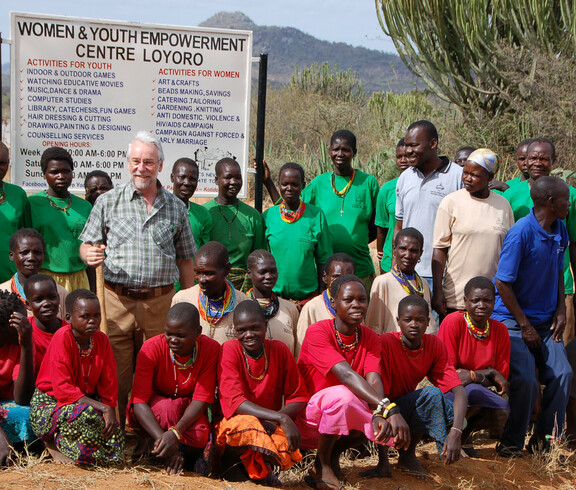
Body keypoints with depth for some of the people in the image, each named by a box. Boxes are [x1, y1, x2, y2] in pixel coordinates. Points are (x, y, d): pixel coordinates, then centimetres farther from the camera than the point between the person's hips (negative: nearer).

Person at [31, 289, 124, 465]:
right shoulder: (62, 338, -18)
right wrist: (102, 408, -28)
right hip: (49, 404, -6)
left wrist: (110, 411, -13)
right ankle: (55, 442, -6)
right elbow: (62, 389, -24)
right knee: (86, 415, -37)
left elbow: (108, 383, 5)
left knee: (115, 433, -18)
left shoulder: (101, 340, 0)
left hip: (85, 401, 6)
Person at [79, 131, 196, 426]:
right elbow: (87, 244, 10)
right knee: (115, 373, -1)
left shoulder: (175, 207, 10)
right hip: (117, 299, -1)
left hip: (160, 302, 1)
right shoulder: (108, 201, 6)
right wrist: (90, 255, -14)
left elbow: (185, 259, 14)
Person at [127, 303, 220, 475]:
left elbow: (201, 400, -21)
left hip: (187, 414, 2)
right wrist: (162, 439, -42)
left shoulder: (211, 349, -19)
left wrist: (175, 432, -41)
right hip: (148, 413, -2)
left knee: (201, 436, -32)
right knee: (169, 407, -37)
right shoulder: (152, 348, -23)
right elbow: (139, 401, -27)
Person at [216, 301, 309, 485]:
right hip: (233, 423, -2)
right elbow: (235, 401, -21)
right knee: (246, 424, -37)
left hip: (271, 427, 2)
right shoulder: (229, 350, -10)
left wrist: (273, 420, -18)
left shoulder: (279, 349, 0)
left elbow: (299, 397, 2)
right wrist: (281, 418, -32)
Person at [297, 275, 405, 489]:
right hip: (308, 417, -6)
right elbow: (346, 375, -34)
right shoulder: (318, 332, -20)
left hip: (346, 416, 6)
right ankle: (322, 463, -13)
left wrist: (380, 414, -40)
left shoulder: (370, 338, -1)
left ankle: (334, 453, 4)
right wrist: (388, 408, -46)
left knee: (388, 423, -21)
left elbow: (374, 380, -18)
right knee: (343, 394, -36)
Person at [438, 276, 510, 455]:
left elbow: (501, 379, 1)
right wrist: (489, 373, -16)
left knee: (502, 411, -27)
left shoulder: (500, 330, 1)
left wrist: (470, 375, -19)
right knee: (474, 392, -36)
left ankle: (464, 433, 5)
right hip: (450, 393, -4)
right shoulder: (453, 322, -12)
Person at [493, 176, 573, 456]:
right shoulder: (521, 233, -19)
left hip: (546, 321, 7)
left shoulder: (560, 230, 3)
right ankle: (511, 443, 7)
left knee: (561, 374, -3)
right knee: (525, 381, -13)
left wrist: (561, 309, 3)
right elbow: (503, 283, -17)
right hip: (514, 319, -7)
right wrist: (524, 325, -14)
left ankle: (546, 438, 13)